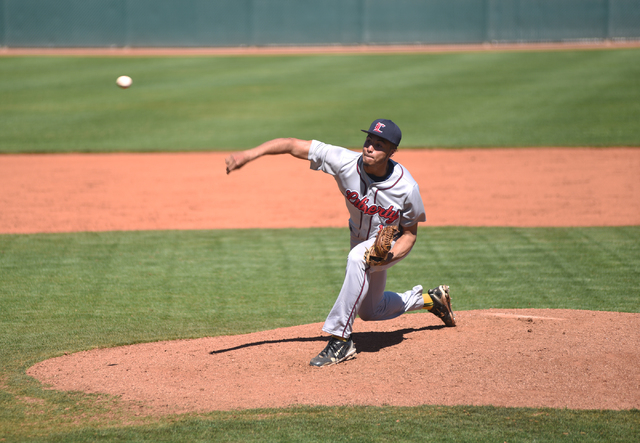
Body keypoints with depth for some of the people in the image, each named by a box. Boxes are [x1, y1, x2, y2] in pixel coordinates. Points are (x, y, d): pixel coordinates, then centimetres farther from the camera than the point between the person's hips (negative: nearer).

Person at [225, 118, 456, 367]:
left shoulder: (406, 188, -33)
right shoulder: (345, 162, -30)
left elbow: (410, 232, -18)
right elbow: (293, 146, -33)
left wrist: (388, 255, -37)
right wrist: (249, 154, -44)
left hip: (394, 243, -5)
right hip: (361, 237, 5)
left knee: (358, 258, -39)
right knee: (369, 311, 20)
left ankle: (340, 339, -34)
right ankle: (430, 299, 45)